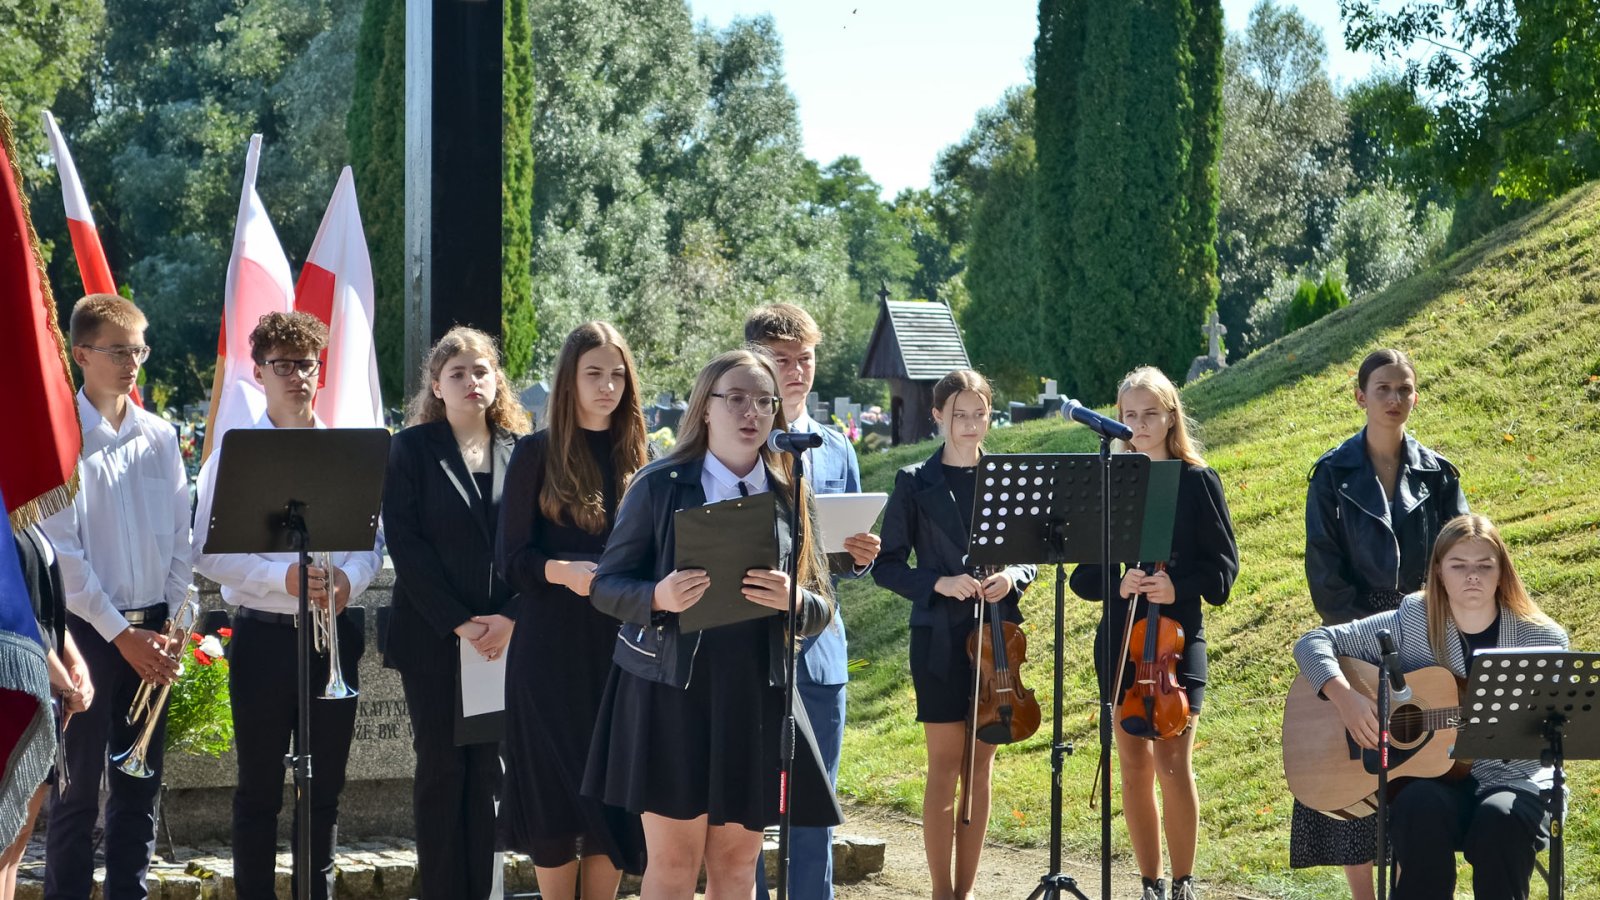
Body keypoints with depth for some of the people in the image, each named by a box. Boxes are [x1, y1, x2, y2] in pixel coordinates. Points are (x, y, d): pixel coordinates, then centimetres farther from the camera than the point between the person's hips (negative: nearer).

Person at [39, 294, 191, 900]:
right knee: (78, 786, -2)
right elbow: (62, 553, -11)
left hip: (151, 629, 5)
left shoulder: (159, 437, 9)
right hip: (86, 627, -5)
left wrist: (168, 624, 0)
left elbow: (180, 539, 11)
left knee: (140, 784, 9)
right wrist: (121, 634, -12)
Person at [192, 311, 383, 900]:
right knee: (260, 789, 3)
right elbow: (208, 552, -8)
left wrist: (349, 578, -13)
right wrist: (283, 578, -20)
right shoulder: (234, 453, -2)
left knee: (325, 786, 10)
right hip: (264, 636, -3)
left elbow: (372, 540, 9)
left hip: (334, 633, 3)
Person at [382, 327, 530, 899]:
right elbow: (404, 544, -6)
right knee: (441, 769, 2)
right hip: (433, 635, -2)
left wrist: (508, 618, -11)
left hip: (504, 635, 2)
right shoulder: (411, 448, 1)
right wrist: (458, 622, -13)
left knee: (487, 769, 4)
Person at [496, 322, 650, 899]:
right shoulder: (538, 453, 1)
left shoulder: (640, 457, 9)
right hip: (552, 648, -3)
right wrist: (564, 571, -21)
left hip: (622, 644, 3)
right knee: (556, 788, -2)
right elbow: (512, 559, -2)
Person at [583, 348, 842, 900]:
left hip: (756, 694, 3)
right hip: (670, 689, -3)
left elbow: (822, 610, 8)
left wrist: (793, 600, -15)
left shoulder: (790, 497, 8)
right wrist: (659, 598, -20)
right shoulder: (660, 485, -1)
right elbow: (605, 585, 0)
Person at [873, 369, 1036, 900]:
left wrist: (1012, 578, -11)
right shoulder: (915, 484, -1)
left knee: (980, 767, 7)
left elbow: (1028, 557, 11)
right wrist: (939, 583, -16)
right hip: (940, 639, -3)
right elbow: (887, 565, -1)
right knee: (945, 768, -2)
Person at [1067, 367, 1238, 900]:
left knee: (1172, 765, -10)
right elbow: (1084, 572, 6)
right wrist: (1115, 584, -15)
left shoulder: (1197, 481, 0)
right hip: (1121, 640, 3)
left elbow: (1223, 565, 0)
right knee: (1134, 767, 6)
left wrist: (1179, 588, -17)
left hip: (1177, 637, -3)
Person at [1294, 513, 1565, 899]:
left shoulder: (1543, 638, 0)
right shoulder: (1412, 622, 0)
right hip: (1433, 775, 0)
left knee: (1500, 817, -34)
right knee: (1421, 806, -34)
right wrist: (1346, 698, -18)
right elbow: (1313, 643, 0)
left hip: (1513, 780, 0)